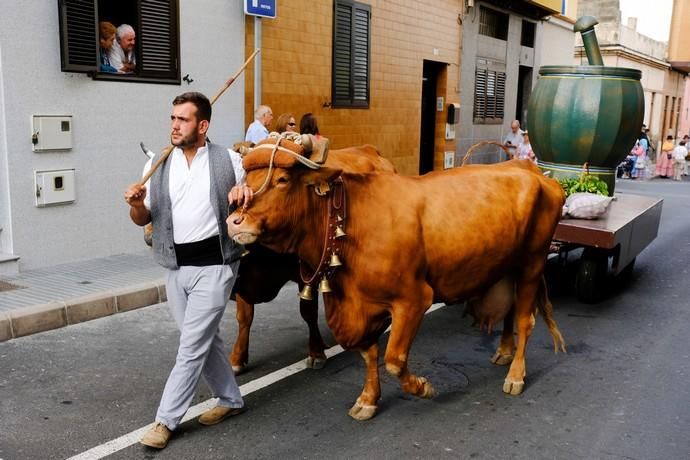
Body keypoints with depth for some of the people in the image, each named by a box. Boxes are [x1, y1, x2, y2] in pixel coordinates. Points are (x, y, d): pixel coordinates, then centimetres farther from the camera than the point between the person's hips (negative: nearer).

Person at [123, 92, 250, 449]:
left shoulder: (228, 161, -3)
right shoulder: (158, 164, 5)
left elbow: (248, 198, 10)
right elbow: (143, 220, 8)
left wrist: (246, 192, -14)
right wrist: (136, 204, -15)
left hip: (214, 266, -4)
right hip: (176, 268, 4)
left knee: (192, 346, -3)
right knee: (206, 339, 15)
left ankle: (165, 420, 10)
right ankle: (231, 399, 34)